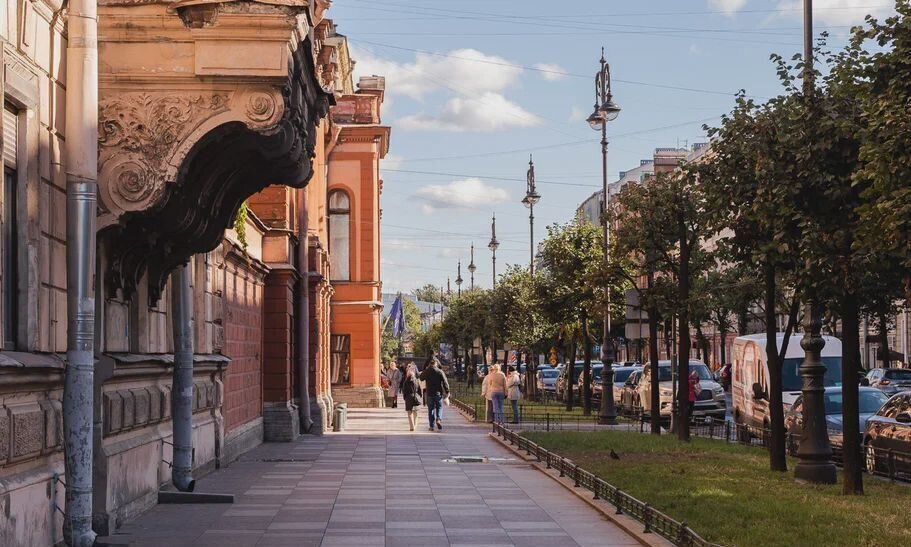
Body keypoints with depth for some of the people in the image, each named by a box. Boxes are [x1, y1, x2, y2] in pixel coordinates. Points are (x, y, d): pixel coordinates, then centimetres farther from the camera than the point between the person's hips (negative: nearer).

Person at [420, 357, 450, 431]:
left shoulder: (426, 372, 0)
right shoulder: (440, 372, -6)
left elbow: (421, 377, 20)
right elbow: (445, 382, -10)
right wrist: (447, 391, -7)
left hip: (429, 393, 2)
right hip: (438, 393, -2)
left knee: (431, 409, 8)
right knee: (439, 407, 12)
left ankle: (432, 425, 7)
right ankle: (439, 419, -14)